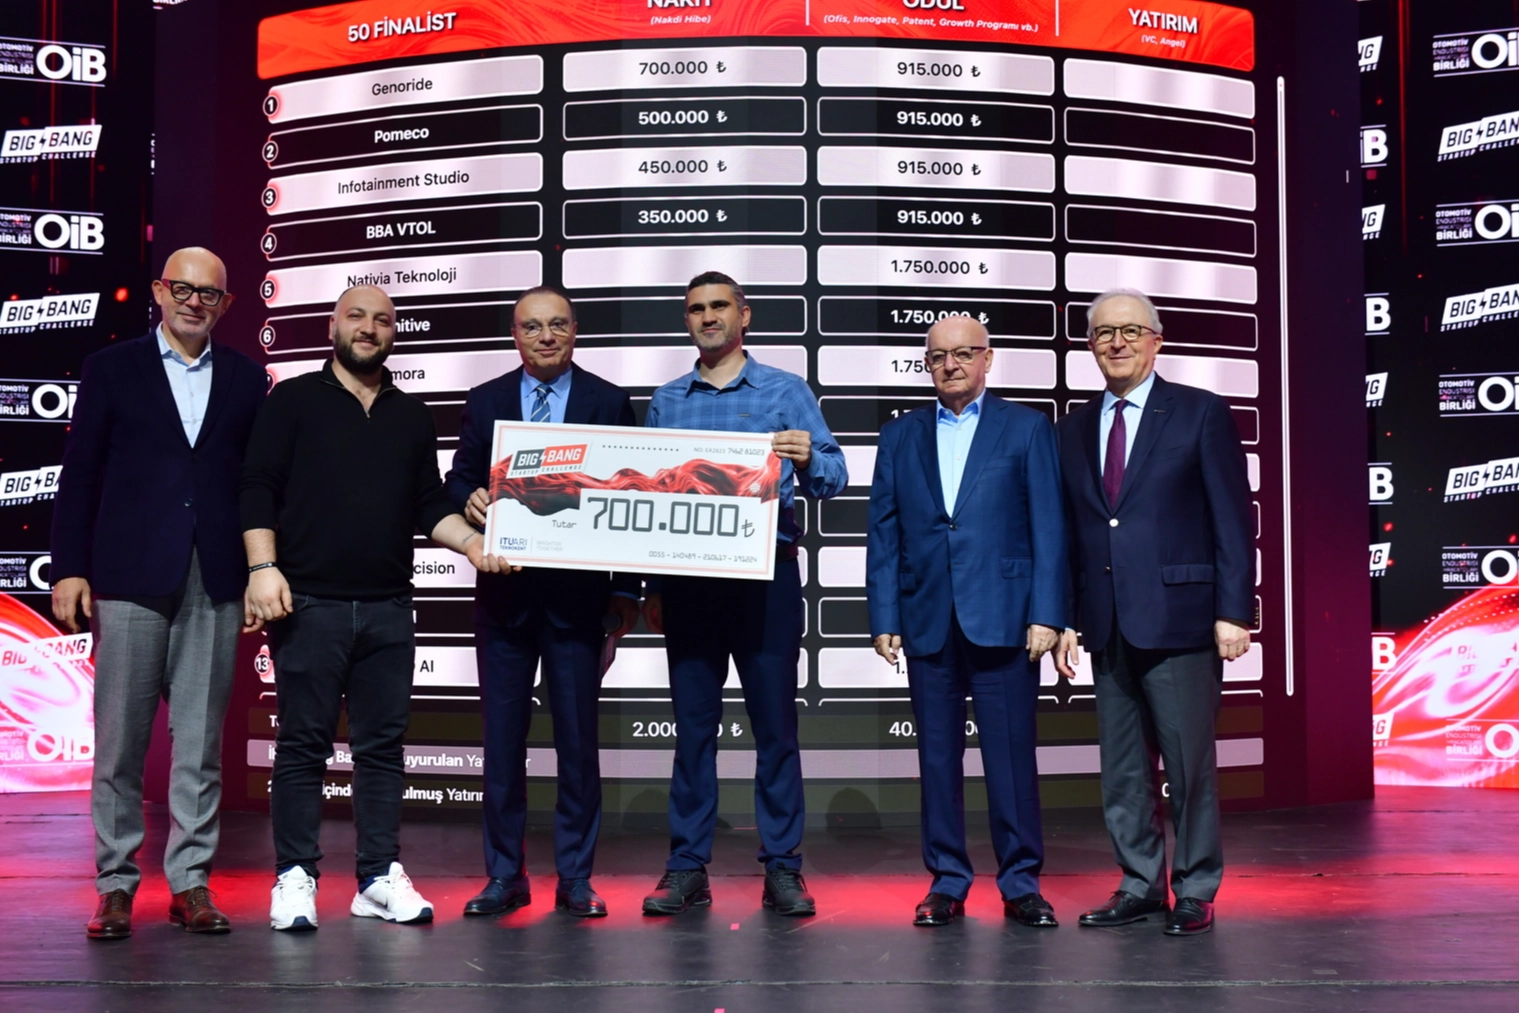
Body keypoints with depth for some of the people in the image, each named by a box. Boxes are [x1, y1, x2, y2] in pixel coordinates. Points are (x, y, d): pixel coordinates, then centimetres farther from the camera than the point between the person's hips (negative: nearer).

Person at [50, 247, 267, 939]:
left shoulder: (245, 380, 12)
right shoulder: (111, 369, 7)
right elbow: (79, 476, 5)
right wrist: (70, 569, -1)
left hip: (214, 583, 2)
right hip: (131, 578, -1)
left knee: (201, 741, 4)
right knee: (120, 741, 2)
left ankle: (190, 882, 12)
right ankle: (115, 884, 12)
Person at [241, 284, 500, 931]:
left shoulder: (411, 417, 17)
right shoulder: (294, 400, 5)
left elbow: (430, 505, 16)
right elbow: (259, 489, -1)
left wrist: (470, 542, -2)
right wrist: (263, 567, -12)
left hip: (388, 608, 4)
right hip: (309, 603, -4)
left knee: (383, 745, 6)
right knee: (303, 744, 0)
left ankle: (380, 878, 12)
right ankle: (295, 879, 6)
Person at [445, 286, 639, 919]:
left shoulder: (609, 403, 5)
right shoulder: (486, 402, 10)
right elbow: (458, 478, 9)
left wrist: (627, 590, -1)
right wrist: (470, 499, -16)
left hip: (578, 591, -1)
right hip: (504, 590, 2)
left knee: (578, 737, 3)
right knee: (502, 736, 6)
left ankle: (575, 877, 13)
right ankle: (505, 874, 16)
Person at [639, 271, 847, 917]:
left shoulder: (785, 392, 6)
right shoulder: (666, 402, 14)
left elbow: (833, 479, 0)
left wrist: (808, 459, -23)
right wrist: (652, 587, 8)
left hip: (766, 577, -2)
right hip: (687, 581, 2)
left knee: (776, 725, -1)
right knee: (693, 726, 5)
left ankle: (782, 869, 5)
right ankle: (687, 868, 11)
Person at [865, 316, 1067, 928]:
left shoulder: (1027, 429, 6)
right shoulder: (900, 437, 13)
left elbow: (1048, 527, 0)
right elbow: (883, 535, 10)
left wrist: (1046, 614, -8)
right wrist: (884, 619, 2)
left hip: (1003, 619, -2)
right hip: (928, 621, 3)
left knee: (1011, 754, -1)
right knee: (937, 756, 6)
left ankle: (1021, 883, 10)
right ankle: (946, 882, 16)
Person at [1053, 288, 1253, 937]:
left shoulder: (1201, 414, 1)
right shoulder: (1075, 427, 14)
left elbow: (1233, 519, -3)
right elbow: (1069, 531, 14)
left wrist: (1234, 612, -9)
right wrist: (1064, 618, 8)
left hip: (1179, 619, -5)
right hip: (1107, 626, 5)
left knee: (1189, 765, 0)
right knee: (1122, 768, 10)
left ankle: (1195, 891, 13)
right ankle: (1140, 885, 21)